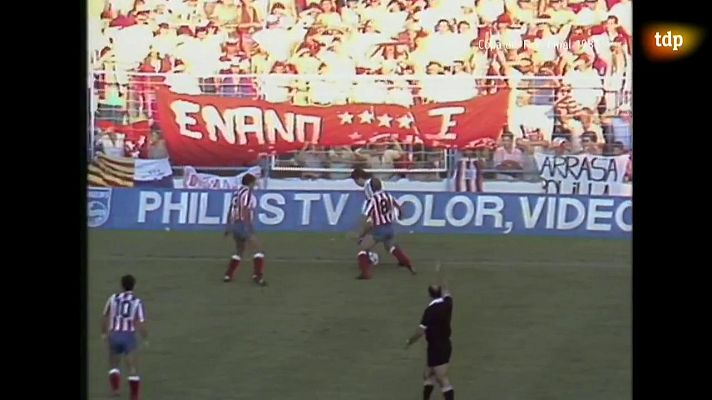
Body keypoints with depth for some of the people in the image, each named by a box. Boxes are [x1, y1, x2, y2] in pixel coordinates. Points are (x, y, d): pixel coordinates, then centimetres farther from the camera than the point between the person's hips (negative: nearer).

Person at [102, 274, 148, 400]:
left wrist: (104, 333, 25)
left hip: (114, 335, 2)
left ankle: (115, 387, -3)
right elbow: (141, 323, -11)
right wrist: (145, 339, 4)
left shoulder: (113, 298, 3)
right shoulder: (137, 302, -5)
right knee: (132, 368, 6)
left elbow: (105, 318, 10)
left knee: (114, 365, 20)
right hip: (129, 335, -2)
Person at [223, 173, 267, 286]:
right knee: (258, 249, -9)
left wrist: (228, 227, 27)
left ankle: (228, 275, 22)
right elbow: (245, 210, -21)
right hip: (243, 225, -9)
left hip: (234, 225, 9)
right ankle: (257, 276, -19)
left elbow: (230, 210, 20)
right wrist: (247, 227, -26)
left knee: (240, 251, 23)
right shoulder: (248, 192, -9)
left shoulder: (237, 193, 16)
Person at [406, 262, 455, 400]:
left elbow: (421, 331, -18)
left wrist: (409, 342, -2)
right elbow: (445, 289, 20)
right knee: (428, 375, 22)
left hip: (436, 347, -8)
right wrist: (439, 273, 33)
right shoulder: (447, 303, 0)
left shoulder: (430, 311, -20)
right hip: (446, 345, 8)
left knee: (443, 381, -10)